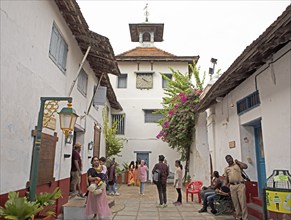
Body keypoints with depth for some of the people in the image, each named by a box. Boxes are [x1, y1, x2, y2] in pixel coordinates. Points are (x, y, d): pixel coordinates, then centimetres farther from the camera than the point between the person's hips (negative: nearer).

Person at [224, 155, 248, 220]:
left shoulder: (237, 165, 7)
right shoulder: (226, 168, 17)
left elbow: (245, 166, -11)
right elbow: (226, 179, 17)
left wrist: (238, 161, -2)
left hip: (240, 185, -3)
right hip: (232, 186, 4)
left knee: (242, 202, -4)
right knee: (235, 202, 8)